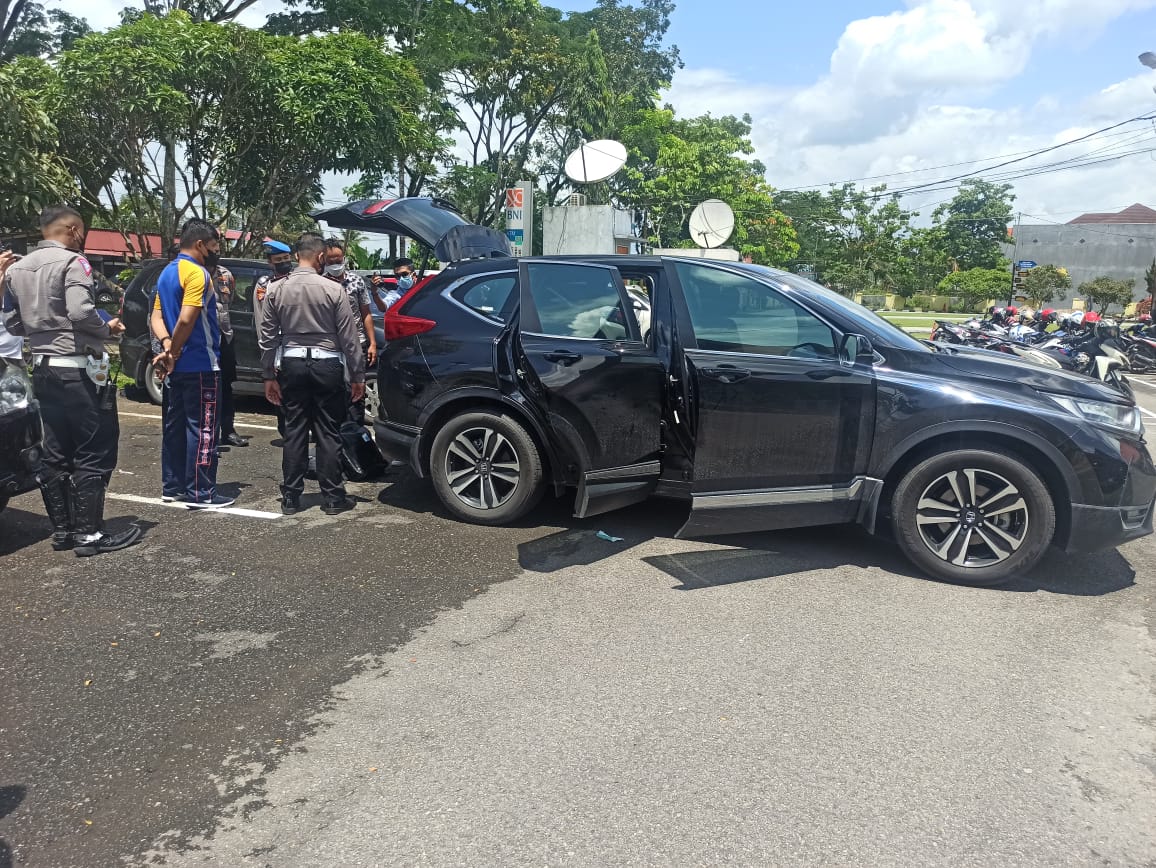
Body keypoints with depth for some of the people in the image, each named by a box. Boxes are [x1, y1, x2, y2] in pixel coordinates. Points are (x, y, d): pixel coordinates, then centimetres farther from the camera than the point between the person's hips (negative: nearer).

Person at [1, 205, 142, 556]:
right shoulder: (71, 261, -11)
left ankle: (62, 530, 16)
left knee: (55, 454, 11)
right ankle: (89, 534, -3)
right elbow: (81, 312, -24)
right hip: (78, 370, -8)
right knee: (94, 453, -4)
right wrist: (108, 329, -7)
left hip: (43, 369, 8)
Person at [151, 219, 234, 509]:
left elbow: (157, 315, 11)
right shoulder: (197, 273, -15)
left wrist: (167, 346, -4)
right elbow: (186, 319, -23)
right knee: (202, 429, -5)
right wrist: (173, 352, -11)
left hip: (180, 365, 9)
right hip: (200, 365, -9)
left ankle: (172, 486, 19)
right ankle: (200, 493, -2)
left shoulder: (167, 273, 15)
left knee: (176, 425, 13)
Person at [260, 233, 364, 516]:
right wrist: (357, 375, 1)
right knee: (328, 433, 3)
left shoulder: (277, 290, 2)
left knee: (294, 431, 8)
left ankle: (290, 498, 12)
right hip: (326, 365, -3)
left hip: (292, 365, 3)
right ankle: (332, 497, 8)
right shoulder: (333, 290, -8)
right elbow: (349, 338, -6)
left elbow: (268, 337, 6)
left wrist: (269, 376, 13)